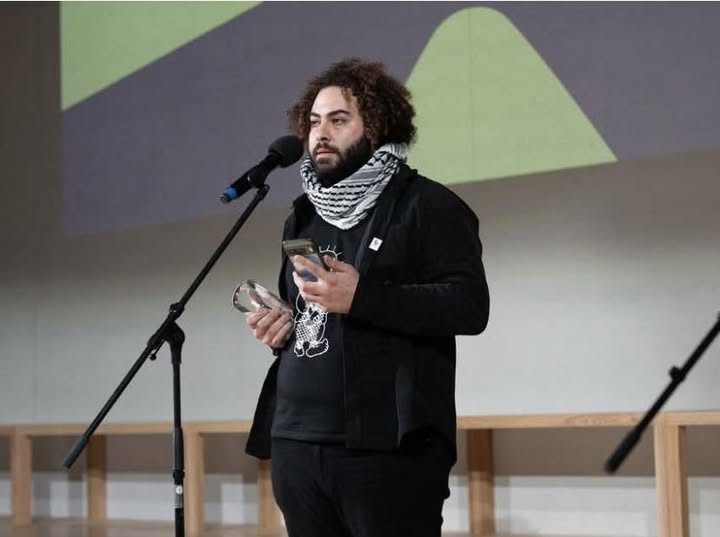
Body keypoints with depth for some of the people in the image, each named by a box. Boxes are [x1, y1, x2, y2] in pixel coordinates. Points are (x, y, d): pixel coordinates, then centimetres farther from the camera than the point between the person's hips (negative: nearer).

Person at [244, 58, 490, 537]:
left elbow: (469, 306, -13)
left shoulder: (425, 205, -1)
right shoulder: (303, 217, 22)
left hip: (386, 447, -7)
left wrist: (362, 297, -21)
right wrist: (280, 329, 8)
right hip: (296, 444, 7)